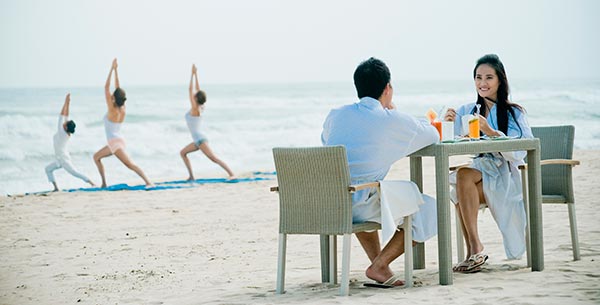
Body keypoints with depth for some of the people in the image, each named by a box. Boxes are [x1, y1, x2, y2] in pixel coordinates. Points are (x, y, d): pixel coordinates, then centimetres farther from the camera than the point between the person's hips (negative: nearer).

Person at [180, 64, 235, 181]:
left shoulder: (195, 108, -11)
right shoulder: (201, 108, 10)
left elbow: (191, 89, -11)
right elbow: (198, 90, 16)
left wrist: (193, 74, -7)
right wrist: (196, 74, 18)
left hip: (200, 140, -10)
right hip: (198, 140, 10)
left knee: (213, 158, -18)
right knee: (183, 153, 19)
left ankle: (232, 174, -25)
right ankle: (191, 176, 12)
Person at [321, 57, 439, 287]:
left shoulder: (335, 115, 12)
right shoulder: (394, 121, 0)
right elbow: (433, 135, 16)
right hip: (361, 206, -6)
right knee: (428, 210, 10)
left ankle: (378, 263, 28)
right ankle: (379, 265, 4)